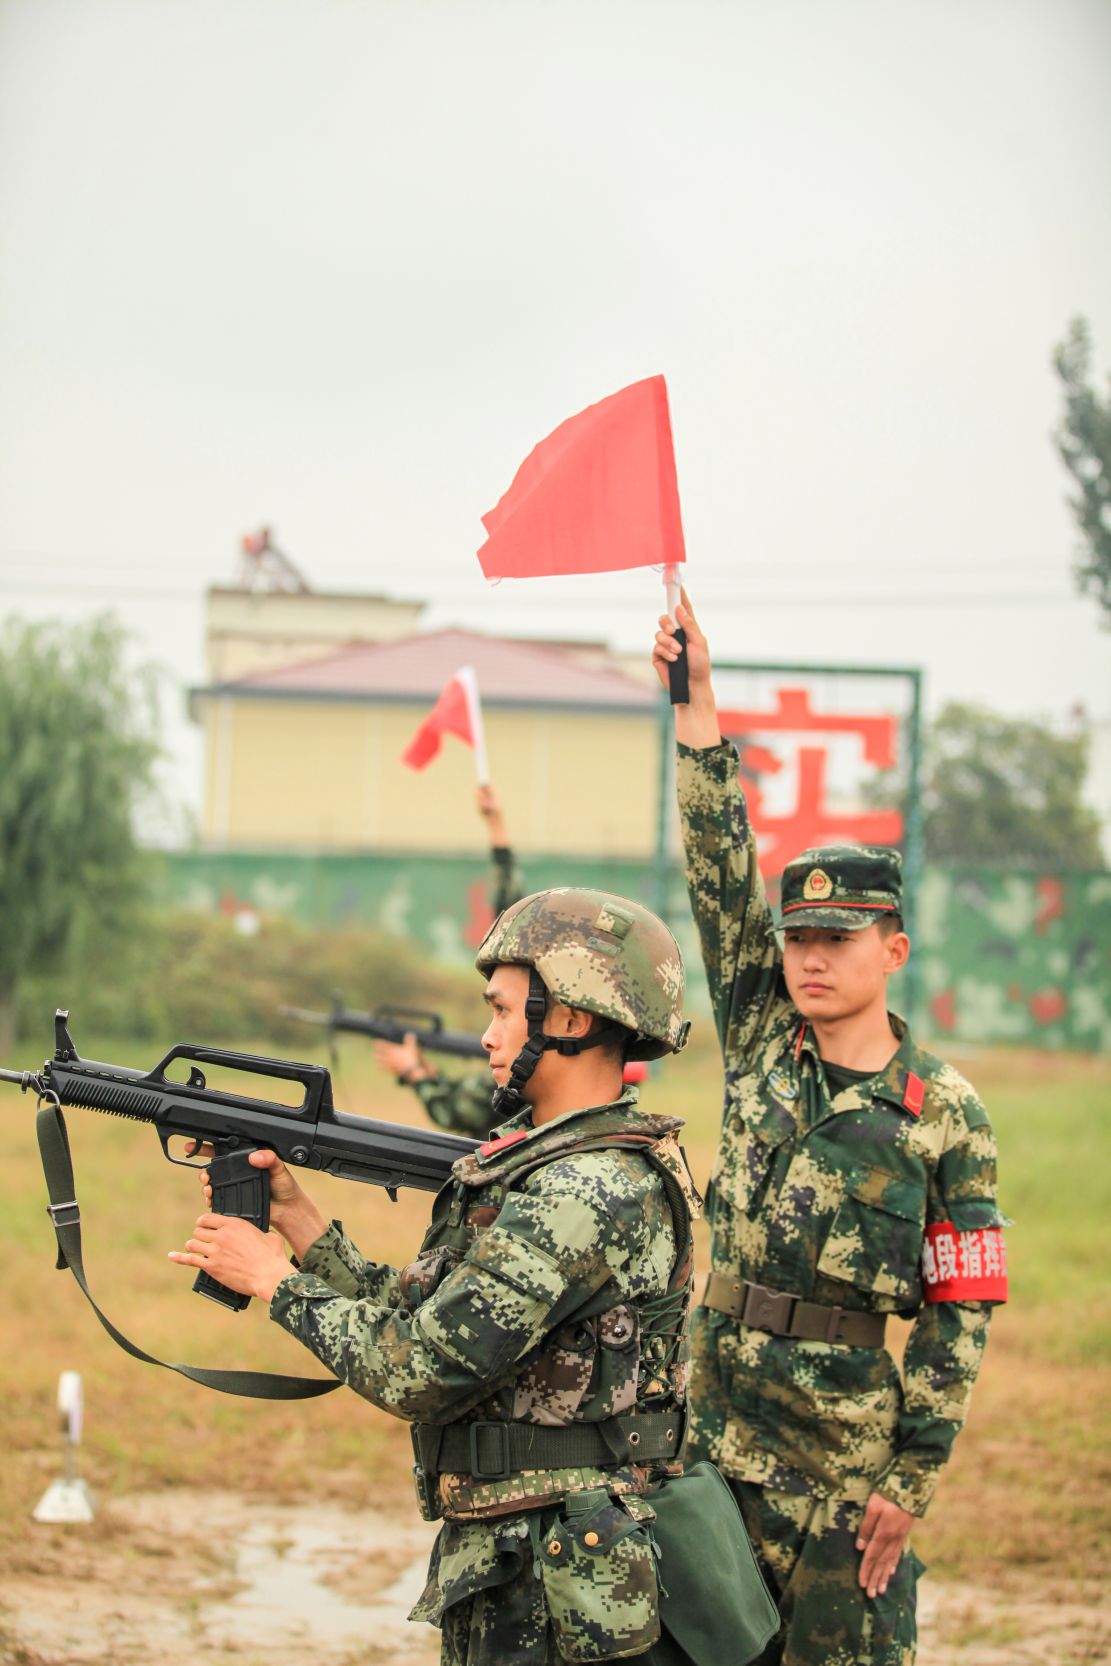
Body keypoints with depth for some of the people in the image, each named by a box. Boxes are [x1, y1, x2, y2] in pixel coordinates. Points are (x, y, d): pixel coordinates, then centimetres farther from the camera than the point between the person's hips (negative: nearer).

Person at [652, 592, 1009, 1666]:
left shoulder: (945, 1119, -5)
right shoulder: (763, 1044, 6)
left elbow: (959, 1316, -4)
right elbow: (722, 872, -1)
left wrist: (910, 1479, -9)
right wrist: (697, 706, -9)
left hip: (838, 1441, -4)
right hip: (710, 1425, 4)